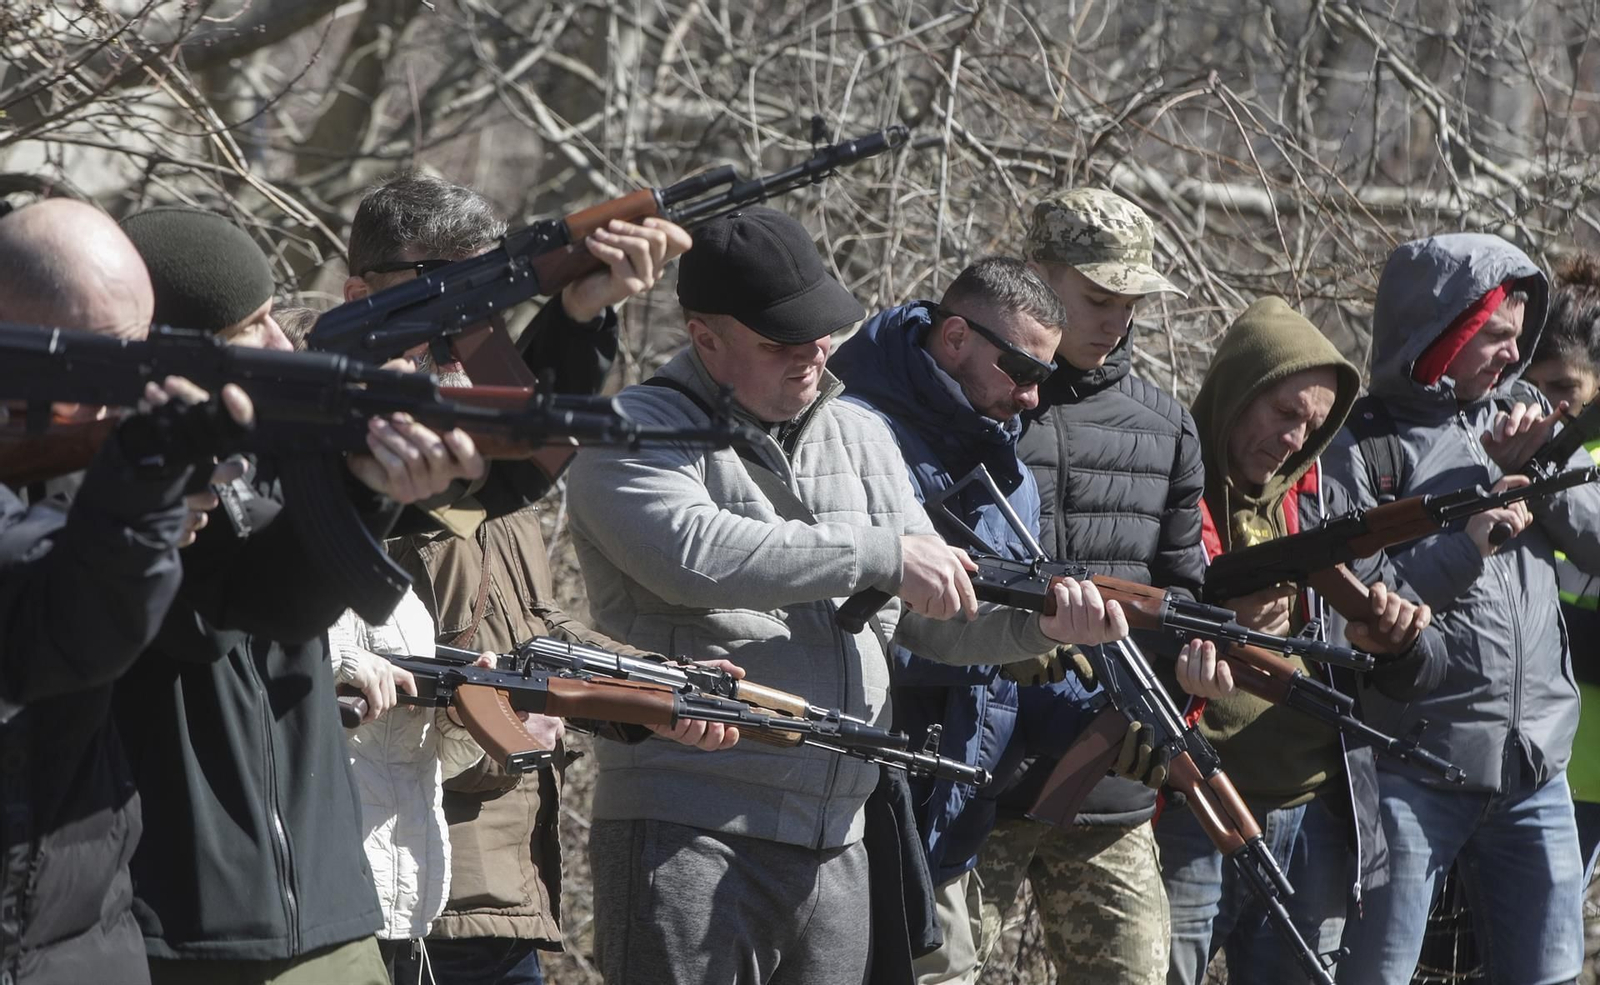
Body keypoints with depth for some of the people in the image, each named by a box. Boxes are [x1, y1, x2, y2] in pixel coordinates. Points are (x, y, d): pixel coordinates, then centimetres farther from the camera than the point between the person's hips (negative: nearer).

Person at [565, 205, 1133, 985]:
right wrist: (881, 554, -18)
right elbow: (692, 555, -24)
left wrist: (1038, 620, -2)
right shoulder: (635, 435, -3)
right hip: (686, 836, -7)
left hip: (833, 848, 7)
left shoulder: (860, 437, 18)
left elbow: (933, 618, 20)